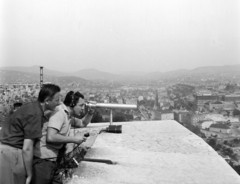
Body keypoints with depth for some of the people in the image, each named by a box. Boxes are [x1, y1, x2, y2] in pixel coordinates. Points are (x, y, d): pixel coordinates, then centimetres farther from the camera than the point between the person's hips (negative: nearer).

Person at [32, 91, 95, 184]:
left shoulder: (68, 115, 12)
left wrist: (90, 113, 10)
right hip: (43, 159, -9)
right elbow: (51, 137, -27)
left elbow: (83, 123, 29)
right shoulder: (59, 113, -17)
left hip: (51, 159, 9)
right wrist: (74, 139, -17)